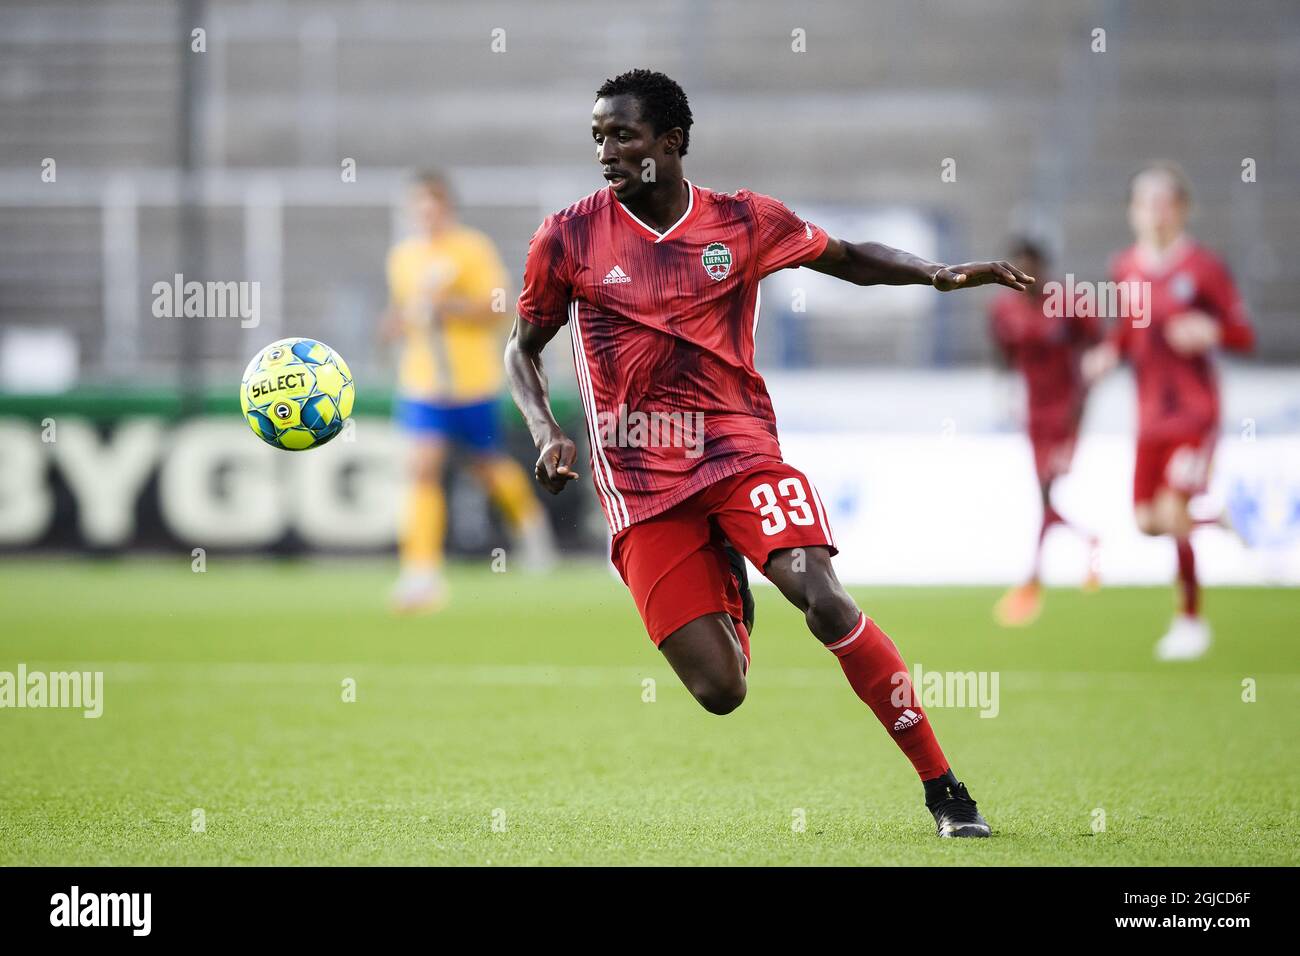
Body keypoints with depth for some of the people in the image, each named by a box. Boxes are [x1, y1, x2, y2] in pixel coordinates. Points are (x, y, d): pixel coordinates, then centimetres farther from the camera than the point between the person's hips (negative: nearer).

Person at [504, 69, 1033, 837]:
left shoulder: (743, 222, 3)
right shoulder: (569, 239, 1)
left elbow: (845, 257, 17)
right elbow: (524, 347, 14)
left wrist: (942, 275, 1)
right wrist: (546, 432, -4)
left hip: (739, 450, 0)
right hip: (642, 485, 0)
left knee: (825, 601, -25)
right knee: (719, 691, -10)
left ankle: (944, 788, -14)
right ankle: (724, 596, 30)